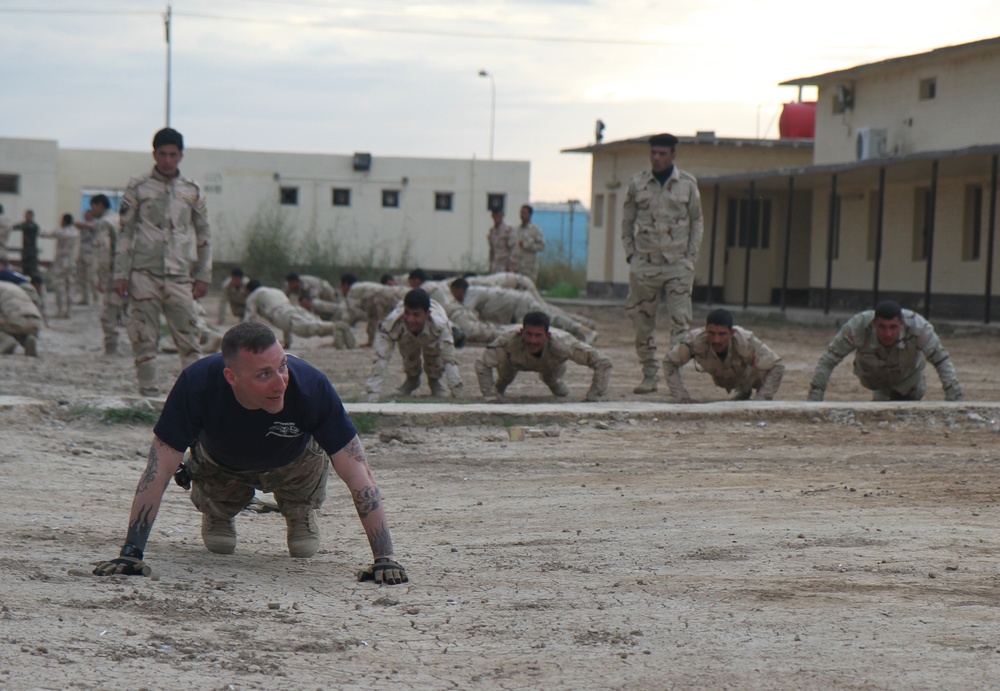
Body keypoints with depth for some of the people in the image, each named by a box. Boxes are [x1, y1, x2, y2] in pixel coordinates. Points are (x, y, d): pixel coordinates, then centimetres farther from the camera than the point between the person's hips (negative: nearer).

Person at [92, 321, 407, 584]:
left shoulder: (312, 387, -41)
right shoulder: (197, 385, -41)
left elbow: (358, 475, -36)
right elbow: (158, 471, -34)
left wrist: (385, 558, -40)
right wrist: (131, 554, -38)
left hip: (294, 462, 0)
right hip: (221, 464, 0)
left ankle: (301, 513, 24)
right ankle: (218, 511, 33)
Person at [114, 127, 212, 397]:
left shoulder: (192, 191, 12)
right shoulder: (138, 187, 7)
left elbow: (203, 235, 16)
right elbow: (125, 231, 7)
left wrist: (203, 276, 9)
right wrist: (121, 274, 0)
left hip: (180, 276, 1)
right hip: (144, 274, -1)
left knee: (189, 338, -6)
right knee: (144, 338, -1)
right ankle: (148, 392, 5)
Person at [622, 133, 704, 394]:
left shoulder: (688, 184, 3)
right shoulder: (638, 183, 5)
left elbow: (697, 222, 9)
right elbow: (627, 221, 12)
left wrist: (691, 255, 0)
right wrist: (630, 254, 3)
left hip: (678, 265, -1)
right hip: (645, 265, 1)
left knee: (680, 321, -6)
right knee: (642, 323, 3)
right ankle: (649, 375, 11)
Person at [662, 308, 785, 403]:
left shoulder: (747, 343, -45)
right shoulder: (695, 341, -42)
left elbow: (777, 366, -36)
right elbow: (669, 362, -27)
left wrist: (762, 398, -41)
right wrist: (680, 396, -35)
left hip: (746, 374, 0)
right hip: (720, 378, 0)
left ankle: (745, 388, 19)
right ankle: (743, 391, 31)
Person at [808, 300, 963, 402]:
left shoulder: (918, 327, -42)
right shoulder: (857, 327, -43)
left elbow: (942, 361, -34)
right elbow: (828, 361, -35)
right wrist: (813, 402, -37)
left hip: (906, 377, 0)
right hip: (873, 379, 0)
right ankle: (881, 395, 46)